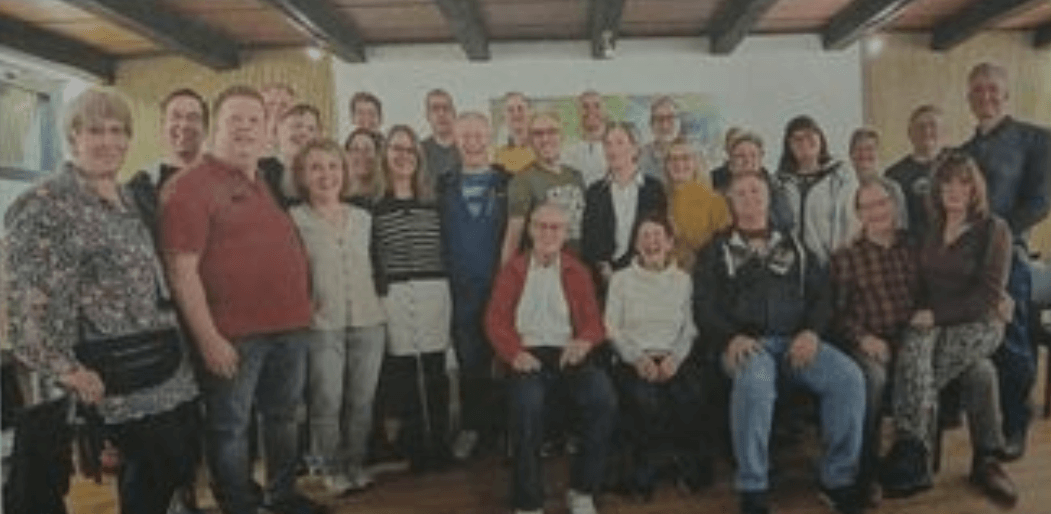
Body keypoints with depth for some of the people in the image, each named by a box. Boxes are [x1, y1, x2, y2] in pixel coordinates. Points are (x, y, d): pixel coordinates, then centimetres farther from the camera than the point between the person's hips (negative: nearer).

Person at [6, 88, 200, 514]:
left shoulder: (129, 198, 14)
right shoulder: (44, 205, -12)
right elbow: (25, 300, -17)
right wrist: (65, 370, -17)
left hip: (166, 359, 8)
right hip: (116, 370, -8)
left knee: (185, 457, 12)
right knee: (156, 466, 0)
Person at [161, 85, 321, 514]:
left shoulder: (272, 183, 14)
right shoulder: (190, 186, -9)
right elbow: (182, 269, -15)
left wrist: (303, 309, 15)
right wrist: (208, 337, -18)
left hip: (290, 326, 8)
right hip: (234, 334, -7)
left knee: (283, 417, 20)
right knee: (230, 427, 6)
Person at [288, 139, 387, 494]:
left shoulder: (363, 218, 10)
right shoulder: (293, 219, -2)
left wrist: (374, 305, 13)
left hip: (369, 321, 4)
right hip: (322, 325, -3)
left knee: (362, 401, 9)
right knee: (327, 403, 1)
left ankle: (356, 465, 25)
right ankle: (331, 469, 19)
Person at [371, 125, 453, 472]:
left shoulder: (433, 202, 11)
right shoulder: (374, 204, 3)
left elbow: (446, 246, 13)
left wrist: (446, 284, 7)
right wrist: (375, 292, -6)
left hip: (434, 290, 2)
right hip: (393, 294, -2)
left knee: (435, 367, 3)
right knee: (402, 370, 1)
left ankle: (439, 445, 14)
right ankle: (414, 448, 13)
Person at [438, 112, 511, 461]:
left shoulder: (508, 183, 6)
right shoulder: (444, 186, 9)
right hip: (461, 289, 1)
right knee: (469, 361, 6)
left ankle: (504, 429, 16)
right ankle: (471, 429, 19)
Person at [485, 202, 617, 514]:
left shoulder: (577, 272, 18)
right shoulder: (513, 269, 14)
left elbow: (593, 321, 11)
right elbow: (496, 319, 6)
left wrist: (584, 341, -14)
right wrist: (514, 352, -13)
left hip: (568, 353, 2)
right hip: (529, 354, -2)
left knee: (604, 400, -26)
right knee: (527, 405, -33)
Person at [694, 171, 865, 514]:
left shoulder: (794, 246, 22)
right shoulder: (717, 250, 14)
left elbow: (821, 295, 14)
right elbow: (703, 305, 3)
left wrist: (812, 331, -8)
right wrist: (732, 337, -17)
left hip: (796, 340, 3)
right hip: (746, 343, -3)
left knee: (849, 376, -24)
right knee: (755, 381, -37)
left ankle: (838, 479, -9)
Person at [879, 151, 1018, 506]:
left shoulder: (993, 229, -1)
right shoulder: (930, 230, 14)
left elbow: (988, 294, -8)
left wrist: (937, 315, -14)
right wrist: (923, 313, 1)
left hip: (977, 323, -3)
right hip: (931, 322, 3)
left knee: (915, 372, -31)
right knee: (913, 351, -33)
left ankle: (909, 459, -25)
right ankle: (913, 458, -35)